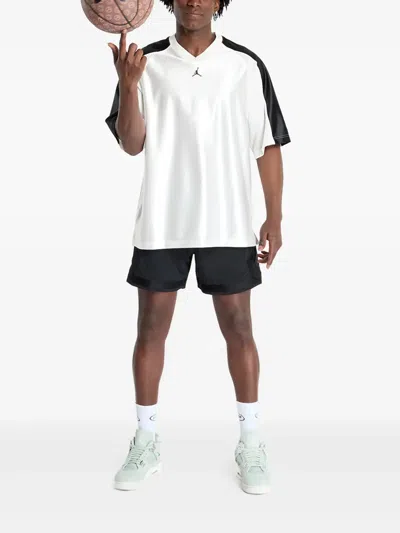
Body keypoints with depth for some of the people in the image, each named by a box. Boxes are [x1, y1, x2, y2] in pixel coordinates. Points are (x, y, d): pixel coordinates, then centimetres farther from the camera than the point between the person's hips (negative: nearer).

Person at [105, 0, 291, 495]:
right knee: (150, 330, 6)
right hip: (161, 224, 1)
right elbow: (131, 144, -3)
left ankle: (250, 443, 19)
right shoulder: (146, 63, 4)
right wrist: (128, 84, -18)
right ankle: (146, 442, 22)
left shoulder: (246, 65, 3)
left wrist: (274, 218, 0)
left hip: (228, 225, 0)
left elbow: (268, 147, 5)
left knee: (238, 329, 4)